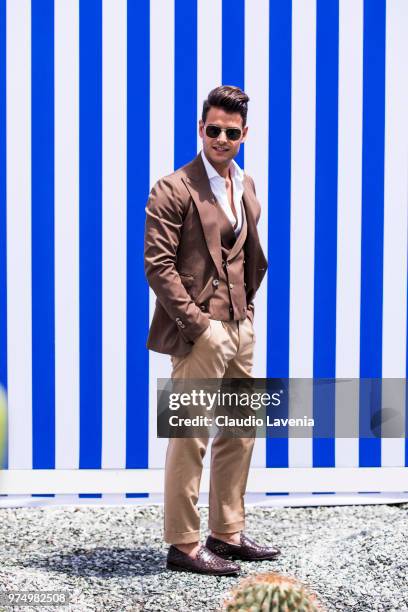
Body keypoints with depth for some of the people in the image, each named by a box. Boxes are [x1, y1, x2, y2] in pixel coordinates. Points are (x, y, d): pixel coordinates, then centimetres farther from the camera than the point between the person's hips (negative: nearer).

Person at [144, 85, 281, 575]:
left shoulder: (245, 186, 13)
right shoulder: (174, 189, -10)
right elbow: (158, 265, -15)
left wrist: (247, 308, 12)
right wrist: (198, 324, -17)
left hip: (239, 327, 8)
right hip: (200, 330, -8)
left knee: (240, 431, 14)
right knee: (189, 439, -3)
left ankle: (227, 534, 25)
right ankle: (183, 544, 6)